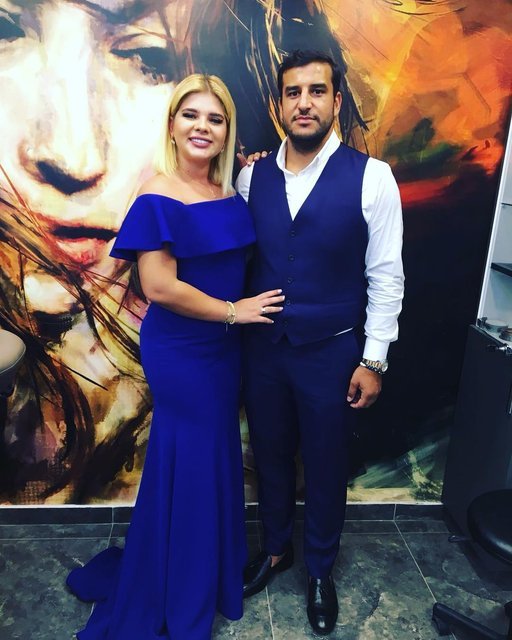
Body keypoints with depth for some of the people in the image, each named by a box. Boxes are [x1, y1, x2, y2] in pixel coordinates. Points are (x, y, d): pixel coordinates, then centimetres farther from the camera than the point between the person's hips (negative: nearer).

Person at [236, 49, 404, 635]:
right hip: (262, 347, 3)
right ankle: (275, 549, 47)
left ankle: (320, 570, 42)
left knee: (325, 466, 15)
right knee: (270, 455, 20)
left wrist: (374, 359, -8)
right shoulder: (252, 176, -1)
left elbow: (385, 275, -8)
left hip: (331, 352, -2)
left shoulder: (371, 177, -10)